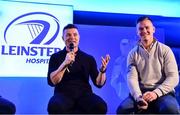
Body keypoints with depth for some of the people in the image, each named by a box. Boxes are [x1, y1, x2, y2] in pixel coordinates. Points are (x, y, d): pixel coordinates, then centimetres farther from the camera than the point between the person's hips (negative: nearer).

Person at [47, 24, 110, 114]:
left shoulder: (89, 58, 14)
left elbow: (98, 83, 9)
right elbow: (52, 82, -4)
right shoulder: (56, 57, 10)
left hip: (84, 94, 2)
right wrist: (65, 63, -15)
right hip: (63, 94, -1)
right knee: (55, 107, -37)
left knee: (101, 107, -31)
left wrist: (102, 70, -11)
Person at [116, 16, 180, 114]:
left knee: (171, 109, -34)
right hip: (141, 92, 2)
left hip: (162, 92, -1)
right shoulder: (133, 54, 9)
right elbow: (132, 78, -2)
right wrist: (138, 97, -22)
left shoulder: (165, 50, 3)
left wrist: (156, 92, -20)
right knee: (122, 109, -26)